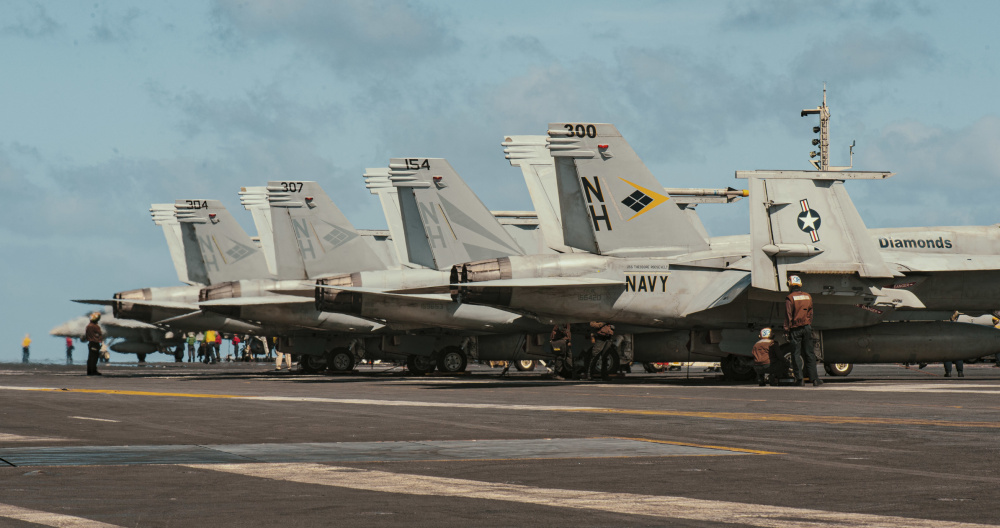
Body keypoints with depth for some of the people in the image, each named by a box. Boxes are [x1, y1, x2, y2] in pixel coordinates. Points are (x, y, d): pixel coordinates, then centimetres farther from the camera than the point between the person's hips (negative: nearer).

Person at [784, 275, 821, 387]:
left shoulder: (790, 298, -7)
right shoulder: (808, 297, 9)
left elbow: (788, 316, -9)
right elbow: (810, 314, 13)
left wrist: (787, 330, -5)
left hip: (795, 329, -4)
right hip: (807, 327, 4)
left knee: (796, 354, 0)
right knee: (809, 353, 7)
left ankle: (799, 379, -5)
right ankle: (814, 379, 3)